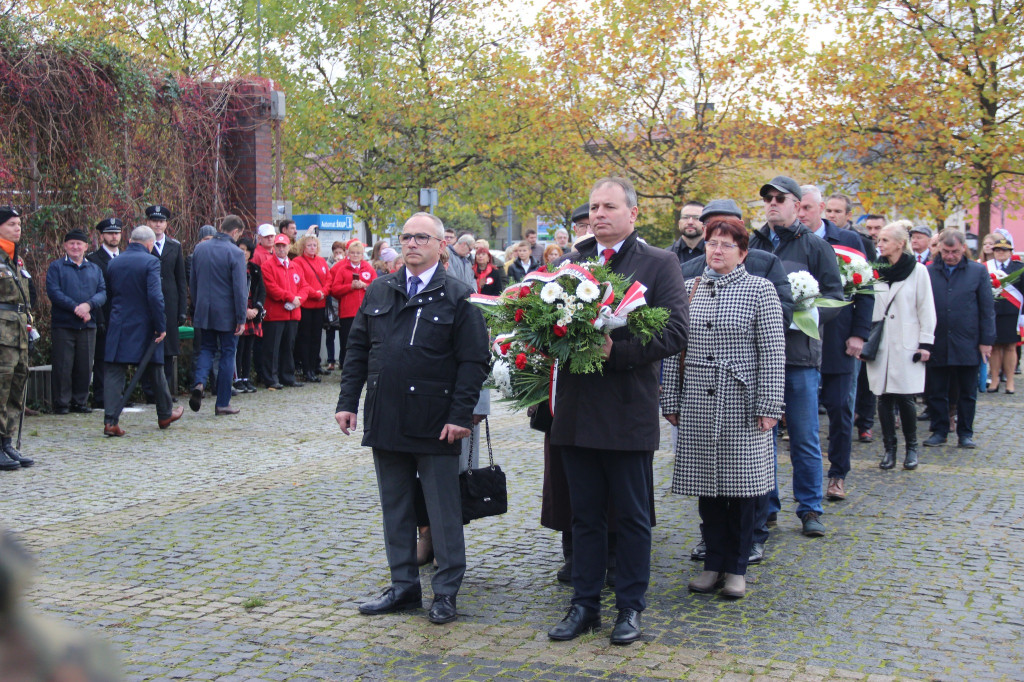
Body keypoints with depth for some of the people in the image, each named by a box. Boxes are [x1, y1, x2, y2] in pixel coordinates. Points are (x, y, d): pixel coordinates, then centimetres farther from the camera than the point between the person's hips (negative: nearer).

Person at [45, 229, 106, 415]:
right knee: (63, 365, -3)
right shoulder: (56, 267, 4)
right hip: (63, 324, -3)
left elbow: (103, 292, 4)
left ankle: (80, 401, 14)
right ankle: (61, 403, 4)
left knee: (85, 366, 4)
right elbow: (53, 292, -8)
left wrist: (88, 305, -15)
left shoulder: (94, 269, 16)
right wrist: (75, 308, -17)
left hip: (88, 325, 3)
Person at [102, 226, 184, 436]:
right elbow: (155, 296, -19)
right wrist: (161, 326, -14)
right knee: (155, 371, 14)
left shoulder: (114, 263, 6)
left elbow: (109, 293, 13)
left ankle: (110, 421, -11)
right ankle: (165, 415, 29)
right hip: (144, 327, -3)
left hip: (118, 327, 3)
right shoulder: (150, 262, -11)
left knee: (113, 372, 0)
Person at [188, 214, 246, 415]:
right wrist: (241, 318, -10)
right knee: (228, 354, 6)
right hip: (227, 314, -5)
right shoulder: (235, 253, -14)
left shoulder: (199, 248, 4)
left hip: (204, 310, 5)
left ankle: (199, 382, -9)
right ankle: (223, 403, 9)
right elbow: (239, 288, -14)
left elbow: (192, 282, 11)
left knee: (207, 348, 19)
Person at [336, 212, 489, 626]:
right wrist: (348, 402, 6)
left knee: (443, 512, 3)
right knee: (395, 509, 13)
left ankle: (446, 592, 14)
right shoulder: (379, 293, 11)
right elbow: (357, 350, 13)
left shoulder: (457, 298, -4)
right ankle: (404, 587, 24)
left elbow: (474, 361, -8)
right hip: (385, 421, 5)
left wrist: (460, 414, -15)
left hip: (434, 424, -5)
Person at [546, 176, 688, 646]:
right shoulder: (570, 263, 12)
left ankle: (630, 607, 20)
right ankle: (585, 605, 23)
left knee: (632, 517, 7)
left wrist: (616, 351, -20)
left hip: (629, 409, -4)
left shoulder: (659, 264, -2)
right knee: (585, 515, 13)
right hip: (576, 409, 4)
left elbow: (675, 334, -11)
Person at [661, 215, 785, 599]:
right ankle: (714, 562, 19)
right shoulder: (688, 290, 9)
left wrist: (769, 405, -9)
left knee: (740, 483, 2)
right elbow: (674, 349, 10)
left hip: (741, 404, -3)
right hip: (697, 404, 3)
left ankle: (736, 567, 14)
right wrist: (671, 401, 7)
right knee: (706, 484, 7)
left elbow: (773, 352, -4)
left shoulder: (760, 290, -1)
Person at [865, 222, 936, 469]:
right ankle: (889, 449, 13)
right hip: (880, 344, 3)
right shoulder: (875, 271, 7)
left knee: (905, 398, -4)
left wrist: (925, 343, -5)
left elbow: (926, 310, 0)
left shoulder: (918, 271, -2)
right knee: (884, 398, 3)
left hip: (906, 345, -3)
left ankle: (911, 448, 13)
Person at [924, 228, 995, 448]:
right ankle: (939, 431, 19)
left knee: (967, 392, 8)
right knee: (936, 392, 7)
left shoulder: (978, 271, 2)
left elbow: (987, 309, 3)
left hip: (967, 345, -1)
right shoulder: (928, 272, 3)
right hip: (936, 345, 1)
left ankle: (965, 433, 18)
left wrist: (987, 341, -2)